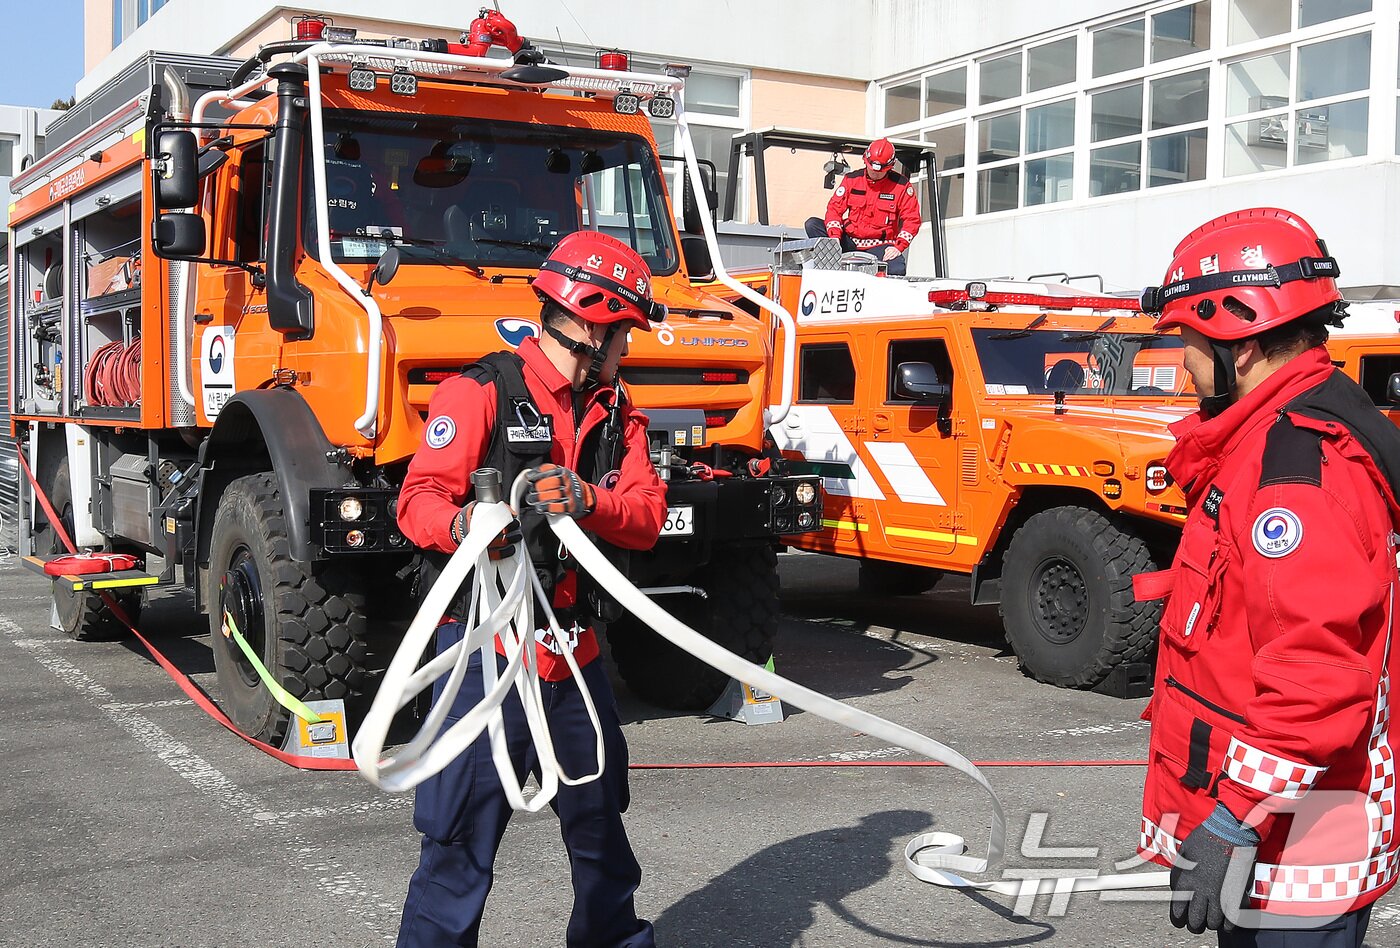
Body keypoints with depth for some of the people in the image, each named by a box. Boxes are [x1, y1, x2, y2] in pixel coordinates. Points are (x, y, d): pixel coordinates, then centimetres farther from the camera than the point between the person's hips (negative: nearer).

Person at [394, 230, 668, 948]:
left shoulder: (617, 412, 14)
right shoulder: (481, 391, -7)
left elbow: (646, 517, 1)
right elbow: (419, 498, -14)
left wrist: (586, 500, -20)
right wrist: (463, 525, -36)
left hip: (575, 651, 6)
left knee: (600, 816, 19)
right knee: (463, 835, -6)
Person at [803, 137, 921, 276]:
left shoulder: (901, 185, -1)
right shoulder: (852, 179, 5)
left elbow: (911, 219, -2)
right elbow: (834, 208, 2)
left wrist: (898, 247, -16)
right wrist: (835, 237, -16)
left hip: (879, 246, -2)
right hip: (850, 241, 2)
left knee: (897, 270, -33)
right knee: (812, 224, -17)